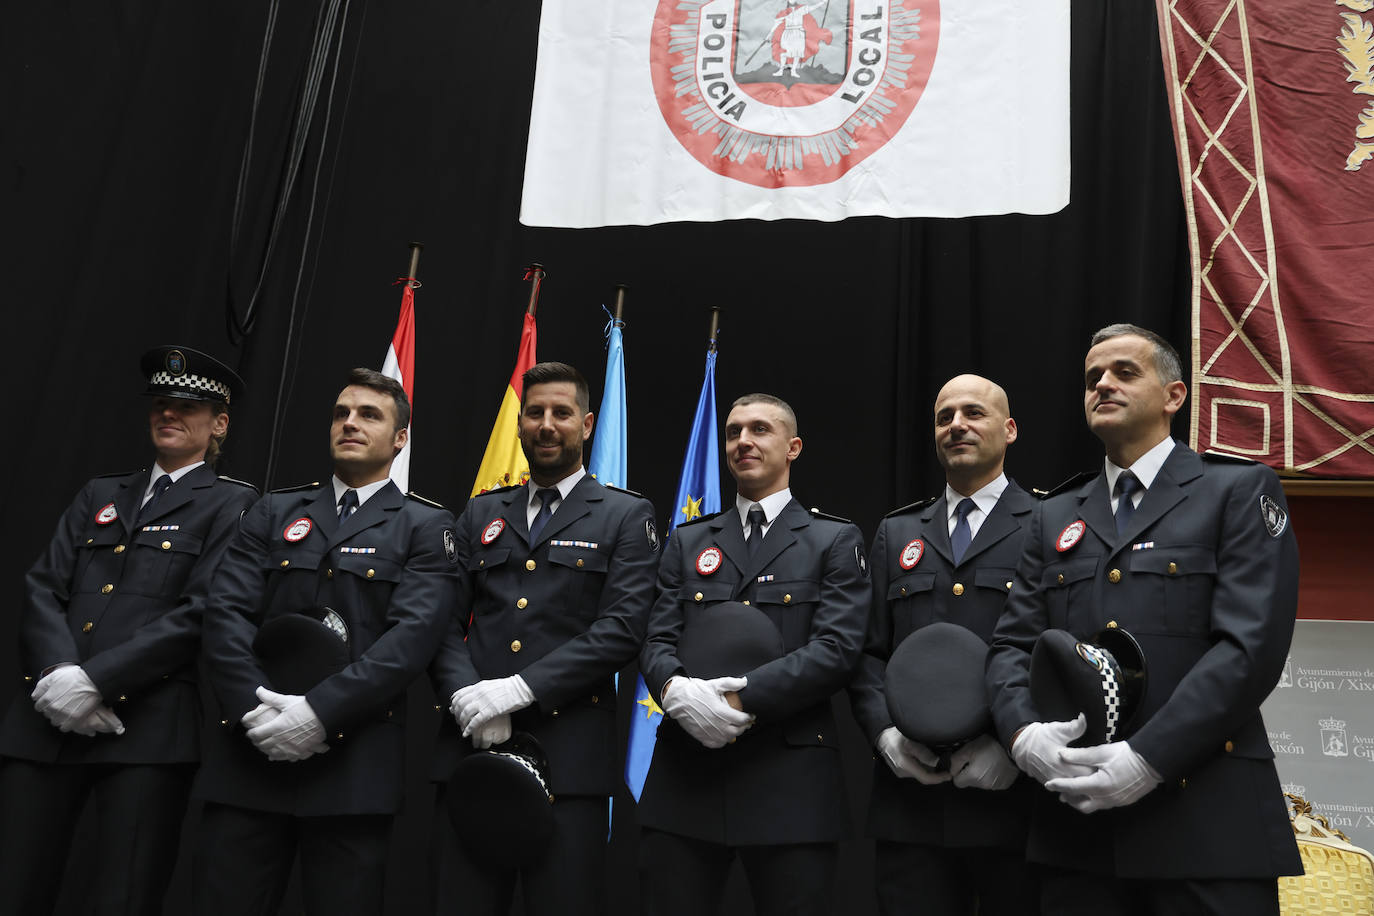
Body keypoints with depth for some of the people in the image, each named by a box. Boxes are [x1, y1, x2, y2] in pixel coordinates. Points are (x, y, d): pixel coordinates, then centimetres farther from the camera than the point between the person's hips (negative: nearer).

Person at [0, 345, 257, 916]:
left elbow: (200, 611, -7)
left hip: (147, 728, -4)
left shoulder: (230, 505, 5)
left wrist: (95, 680, -14)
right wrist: (58, 675, -9)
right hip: (46, 722, 5)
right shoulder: (99, 496, 22)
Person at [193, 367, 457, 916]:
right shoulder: (274, 513, 16)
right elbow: (225, 612, 4)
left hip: (353, 763, -2)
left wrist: (321, 711, -17)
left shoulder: (425, 526, 6)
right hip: (249, 754, 3)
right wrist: (256, 709, -11)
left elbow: (414, 633, -9)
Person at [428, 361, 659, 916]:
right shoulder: (480, 515, 18)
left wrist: (521, 688, -15)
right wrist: (467, 697, -9)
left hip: (568, 757, -3)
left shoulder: (626, 516, 6)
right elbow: (446, 621, 10)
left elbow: (621, 627, -7)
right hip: (468, 746, 3)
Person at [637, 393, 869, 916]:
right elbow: (657, 642, 8)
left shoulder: (834, 540, 6)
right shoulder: (688, 542, 17)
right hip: (684, 774, 3)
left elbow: (837, 648, -7)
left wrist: (741, 698, -16)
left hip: (789, 780, -3)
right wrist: (677, 690, -16)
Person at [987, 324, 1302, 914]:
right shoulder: (1053, 518, 16)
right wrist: (1024, 731, -12)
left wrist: (1149, 756, -18)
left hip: (1207, 821, -3)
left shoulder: (1240, 491, 2)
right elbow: (1012, 645, 9)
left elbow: (1251, 645, -9)